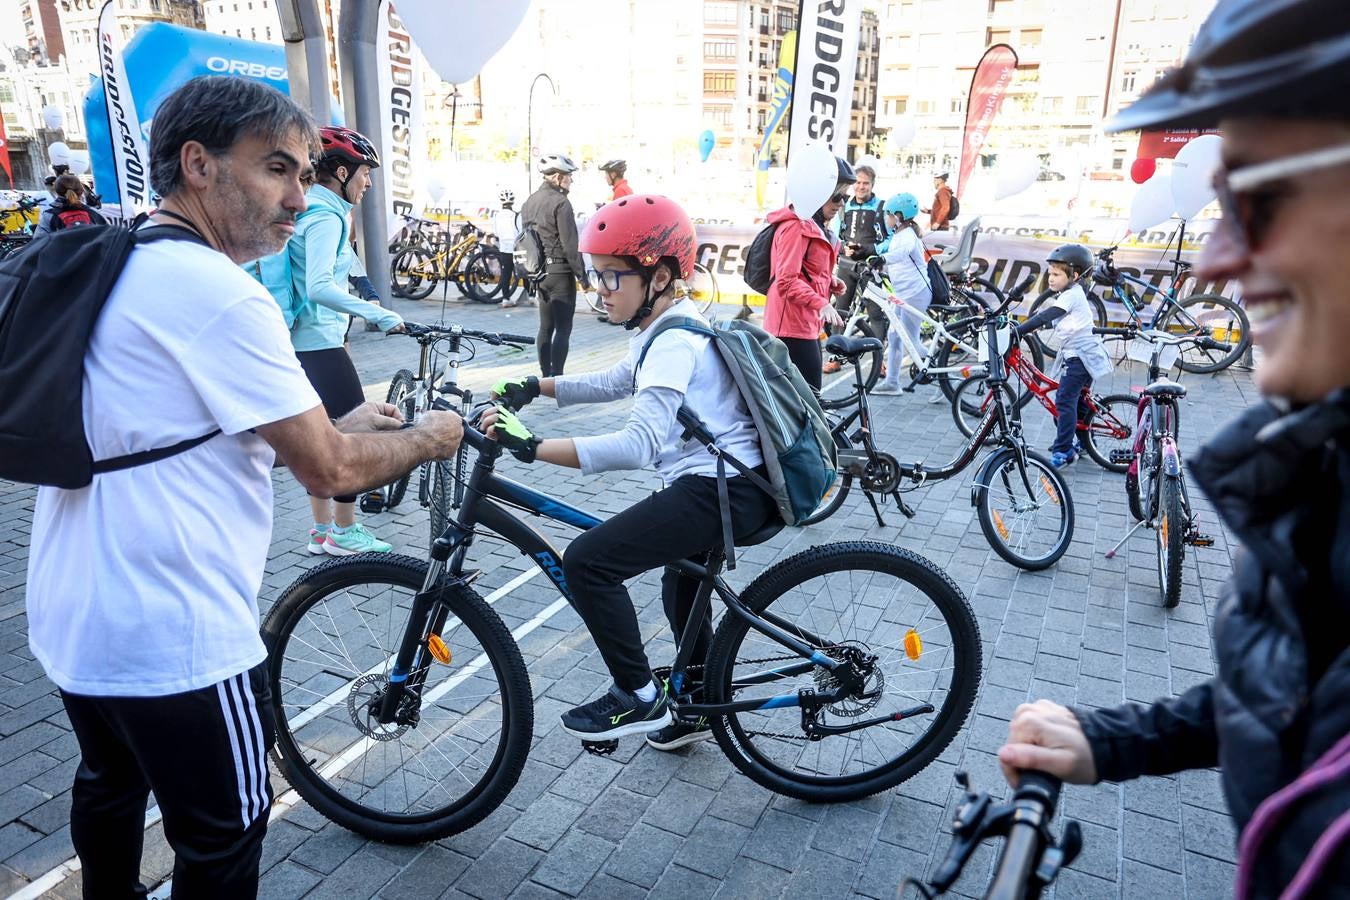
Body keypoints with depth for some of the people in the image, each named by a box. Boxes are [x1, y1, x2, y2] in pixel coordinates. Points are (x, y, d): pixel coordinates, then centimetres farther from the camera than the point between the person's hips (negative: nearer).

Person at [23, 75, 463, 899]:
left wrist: (338, 423, 11)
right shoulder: (219, 293, -22)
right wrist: (427, 439, -2)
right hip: (173, 638, -9)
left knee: (111, 782, 30)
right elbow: (331, 470, -20)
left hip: (72, 617, 10)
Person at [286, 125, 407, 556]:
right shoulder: (326, 216, -15)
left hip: (303, 341, 10)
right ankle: (344, 532, 9)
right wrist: (379, 314, -28)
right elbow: (320, 287, -28)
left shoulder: (311, 209, 14)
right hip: (320, 342, -10)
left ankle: (322, 531, 23)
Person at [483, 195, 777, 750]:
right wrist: (535, 387, 17)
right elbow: (615, 382, 27)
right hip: (727, 483, 11)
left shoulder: (673, 343, -20)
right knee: (682, 595, 28)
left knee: (587, 561, -17)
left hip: (721, 490, -11)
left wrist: (532, 447, -36)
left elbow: (638, 445, -33)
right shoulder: (670, 327, 12)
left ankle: (638, 698, -1)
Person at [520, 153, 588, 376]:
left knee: (545, 327, 13)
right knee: (563, 329, -3)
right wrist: (581, 274, -9)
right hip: (561, 273, -8)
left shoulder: (530, 201, 12)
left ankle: (545, 375, 18)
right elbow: (570, 245, -17)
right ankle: (556, 377, -4)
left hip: (539, 272, 8)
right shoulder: (560, 203, -14)